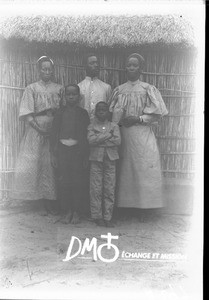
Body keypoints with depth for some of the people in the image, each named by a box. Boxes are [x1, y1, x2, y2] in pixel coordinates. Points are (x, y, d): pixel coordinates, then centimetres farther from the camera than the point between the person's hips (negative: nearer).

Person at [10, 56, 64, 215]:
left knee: (53, 166, -2)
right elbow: (27, 114, -1)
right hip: (36, 130, -1)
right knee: (36, 165, -3)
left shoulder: (59, 88, 12)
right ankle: (44, 203, 5)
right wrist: (39, 128, -13)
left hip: (55, 130, 1)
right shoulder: (32, 88, 7)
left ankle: (53, 201, 6)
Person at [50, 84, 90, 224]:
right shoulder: (60, 112, 6)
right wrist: (53, 154, -2)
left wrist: (86, 155, -1)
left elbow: (86, 134, 4)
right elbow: (54, 132, 4)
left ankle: (75, 212, 12)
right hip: (62, 148, 1)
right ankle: (66, 211, 10)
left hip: (77, 149, 0)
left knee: (77, 180, 2)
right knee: (63, 180, -1)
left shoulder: (83, 113, 5)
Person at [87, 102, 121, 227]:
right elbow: (91, 140, -12)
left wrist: (99, 139, -10)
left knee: (110, 189, 2)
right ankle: (97, 216, 11)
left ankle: (108, 217, 10)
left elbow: (118, 141, -8)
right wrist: (108, 135, -11)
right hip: (96, 160, -1)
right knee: (96, 189, 0)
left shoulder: (114, 126, 8)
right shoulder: (92, 126, 6)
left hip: (110, 160, 1)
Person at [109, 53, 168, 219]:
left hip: (142, 134, -2)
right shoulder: (119, 90, 12)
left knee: (144, 167, -6)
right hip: (124, 134, 3)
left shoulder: (148, 89, 3)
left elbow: (157, 113, -1)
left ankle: (144, 204, 3)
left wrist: (138, 119, -11)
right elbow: (113, 114, 12)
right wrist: (120, 121, -8)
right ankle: (128, 202, 10)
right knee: (126, 169, 2)